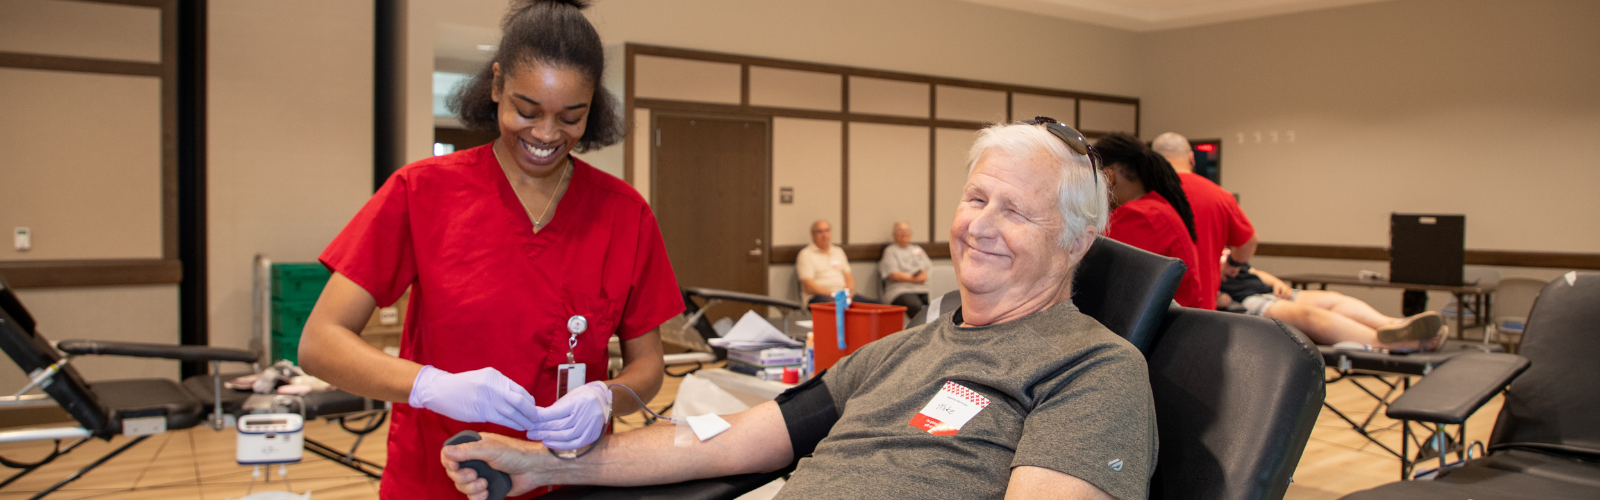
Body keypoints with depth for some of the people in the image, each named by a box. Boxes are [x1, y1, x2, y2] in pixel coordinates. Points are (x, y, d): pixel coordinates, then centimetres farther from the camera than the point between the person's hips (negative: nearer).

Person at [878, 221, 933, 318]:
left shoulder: (918, 249, 30)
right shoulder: (890, 251, 12)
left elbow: (930, 270, 22)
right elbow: (893, 275, -1)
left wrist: (925, 275, -2)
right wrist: (913, 279, -9)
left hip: (924, 288, 5)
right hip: (902, 290, -5)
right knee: (916, 306, -39)